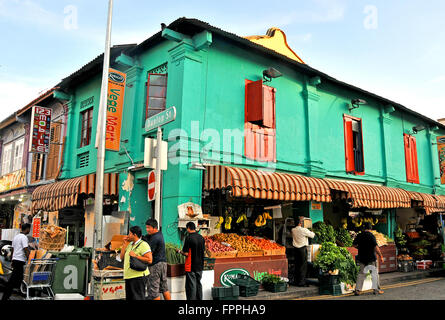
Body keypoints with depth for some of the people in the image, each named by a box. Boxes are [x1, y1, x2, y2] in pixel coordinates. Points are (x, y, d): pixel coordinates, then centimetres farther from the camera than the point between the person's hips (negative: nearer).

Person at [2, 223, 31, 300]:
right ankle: (5, 297, -4)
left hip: (15, 259, 9)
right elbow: (26, 250, -18)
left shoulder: (16, 237, 15)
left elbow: (13, 249, 19)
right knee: (13, 280, -5)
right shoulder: (24, 237, -13)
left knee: (19, 278, 15)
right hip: (20, 260, -9)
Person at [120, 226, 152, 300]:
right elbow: (122, 257, 14)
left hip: (138, 276, -9)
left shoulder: (143, 245, -9)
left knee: (138, 298, -7)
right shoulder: (130, 244, 16)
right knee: (129, 297, 14)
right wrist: (124, 244, 8)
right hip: (129, 277, 9)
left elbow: (149, 260, -17)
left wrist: (135, 256, -17)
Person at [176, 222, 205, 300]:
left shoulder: (189, 238, -16)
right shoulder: (201, 238, 4)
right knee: (198, 284, 16)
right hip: (200, 265, 6)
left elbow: (186, 253, -16)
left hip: (191, 266, -6)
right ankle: (199, 298, 22)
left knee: (191, 285, 1)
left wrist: (179, 251, 2)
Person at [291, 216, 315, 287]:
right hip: (303, 249, -6)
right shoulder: (304, 230, -15)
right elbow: (312, 235, -5)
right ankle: (301, 282, 1)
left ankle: (296, 281, 19)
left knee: (297, 265, 12)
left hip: (295, 249, 6)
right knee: (303, 265, 0)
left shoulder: (293, 230, 3)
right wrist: (312, 232, 17)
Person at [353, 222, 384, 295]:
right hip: (371, 258, -4)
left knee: (361, 273, 10)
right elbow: (376, 248, -17)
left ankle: (357, 290, 7)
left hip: (361, 258, 4)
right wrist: (381, 256, -8)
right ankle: (376, 290, 15)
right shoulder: (371, 236, -13)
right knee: (375, 273, 10)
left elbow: (354, 245, 10)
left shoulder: (359, 235, 2)